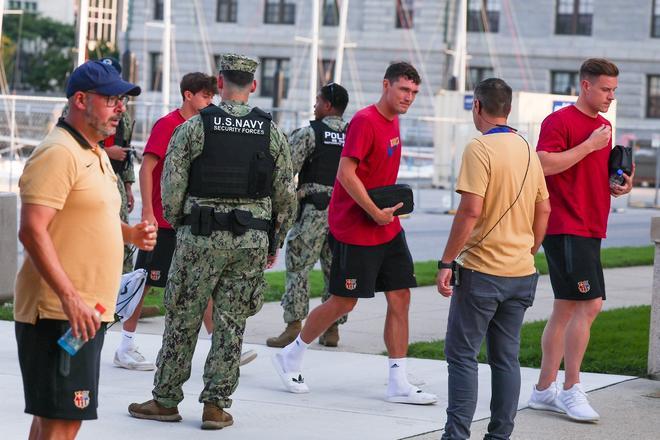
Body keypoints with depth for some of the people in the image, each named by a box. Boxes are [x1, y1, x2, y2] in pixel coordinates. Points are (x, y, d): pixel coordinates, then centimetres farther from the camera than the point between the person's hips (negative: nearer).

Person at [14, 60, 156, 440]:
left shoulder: (96, 154, 18)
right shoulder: (59, 152, -14)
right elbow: (32, 231, -22)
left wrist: (130, 234, 10)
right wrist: (70, 298, -27)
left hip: (87, 310, 10)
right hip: (59, 312, -10)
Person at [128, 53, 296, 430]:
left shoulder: (195, 127, -5)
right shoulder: (272, 132, 3)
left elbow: (172, 187, -5)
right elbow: (287, 195, 6)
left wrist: (176, 224, 12)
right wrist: (275, 242, 17)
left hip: (200, 238, -2)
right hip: (251, 242, 2)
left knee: (182, 320, 6)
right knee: (231, 324, 7)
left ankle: (166, 400, 13)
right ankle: (217, 405, 8)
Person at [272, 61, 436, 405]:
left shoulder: (392, 121, 11)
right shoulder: (365, 121, -17)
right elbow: (346, 173, -22)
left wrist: (392, 206, 11)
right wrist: (375, 213, -20)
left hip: (388, 229, 9)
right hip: (355, 231, -9)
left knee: (400, 297, 2)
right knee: (343, 302, 0)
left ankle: (398, 384, 5)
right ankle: (291, 356, 20)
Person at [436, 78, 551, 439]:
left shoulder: (480, 148, -13)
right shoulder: (528, 149, 10)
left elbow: (470, 210, -20)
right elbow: (543, 210, 14)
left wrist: (446, 262, -15)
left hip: (482, 271, -7)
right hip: (521, 272, 7)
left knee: (462, 356, 0)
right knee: (506, 358, 10)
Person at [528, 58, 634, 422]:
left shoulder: (604, 126, 17)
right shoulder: (559, 121, -9)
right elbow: (544, 164, -22)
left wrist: (617, 187, 8)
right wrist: (589, 145, -18)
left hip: (590, 228, 9)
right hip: (566, 226, -9)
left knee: (566, 309, 10)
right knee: (590, 303, -14)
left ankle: (544, 389, 16)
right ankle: (571, 390, -8)